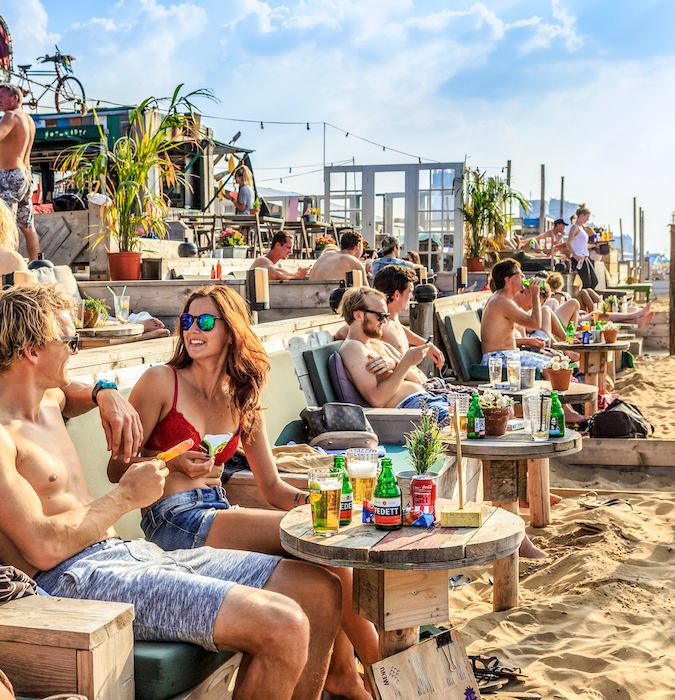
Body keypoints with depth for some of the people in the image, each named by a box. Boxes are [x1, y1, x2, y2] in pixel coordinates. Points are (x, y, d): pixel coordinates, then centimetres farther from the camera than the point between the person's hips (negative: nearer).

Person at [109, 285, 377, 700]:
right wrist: (174, 461, -20)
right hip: (174, 520, -6)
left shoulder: (243, 401, 15)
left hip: (218, 513, 6)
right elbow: (117, 468, -2)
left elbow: (272, 486, 12)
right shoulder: (161, 382, -1)